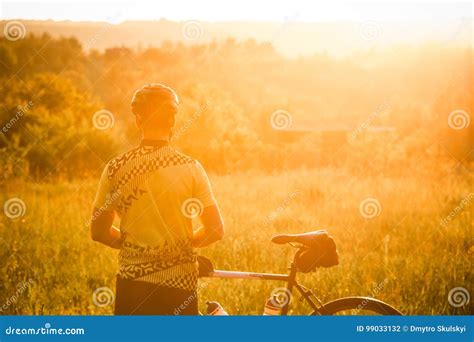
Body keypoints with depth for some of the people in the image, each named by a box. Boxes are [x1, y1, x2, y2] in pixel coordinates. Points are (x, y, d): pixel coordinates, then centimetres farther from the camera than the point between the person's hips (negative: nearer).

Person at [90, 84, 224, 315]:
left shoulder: (116, 168, -5)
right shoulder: (190, 168, -7)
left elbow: (99, 232, 0)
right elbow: (215, 231, -6)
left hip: (132, 281, 1)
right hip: (179, 282, -1)